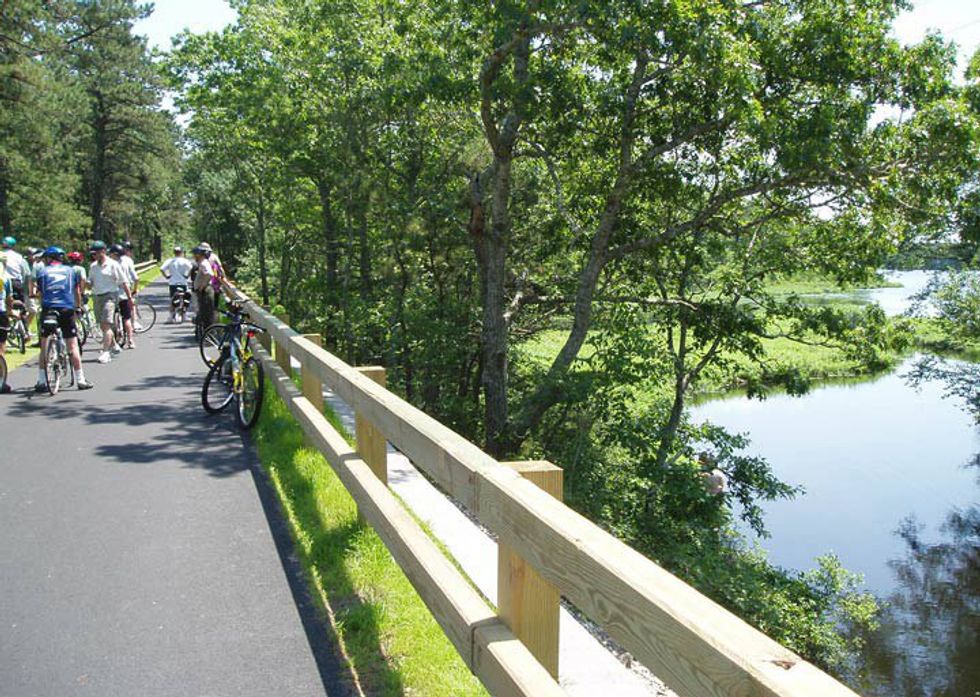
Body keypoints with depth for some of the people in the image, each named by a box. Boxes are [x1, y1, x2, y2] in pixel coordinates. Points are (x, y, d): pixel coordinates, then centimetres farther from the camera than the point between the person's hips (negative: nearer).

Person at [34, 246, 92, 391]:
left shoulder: (42, 271, 10)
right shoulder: (71, 270, 12)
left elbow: (40, 293, 8)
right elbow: (77, 292, 16)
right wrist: (78, 307, 27)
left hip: (48, 309, 0)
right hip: (67, 309, 0)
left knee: (44, 345, 9)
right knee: (73, 345, 3)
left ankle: (41, 381, 8)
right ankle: (80, 380, 2)